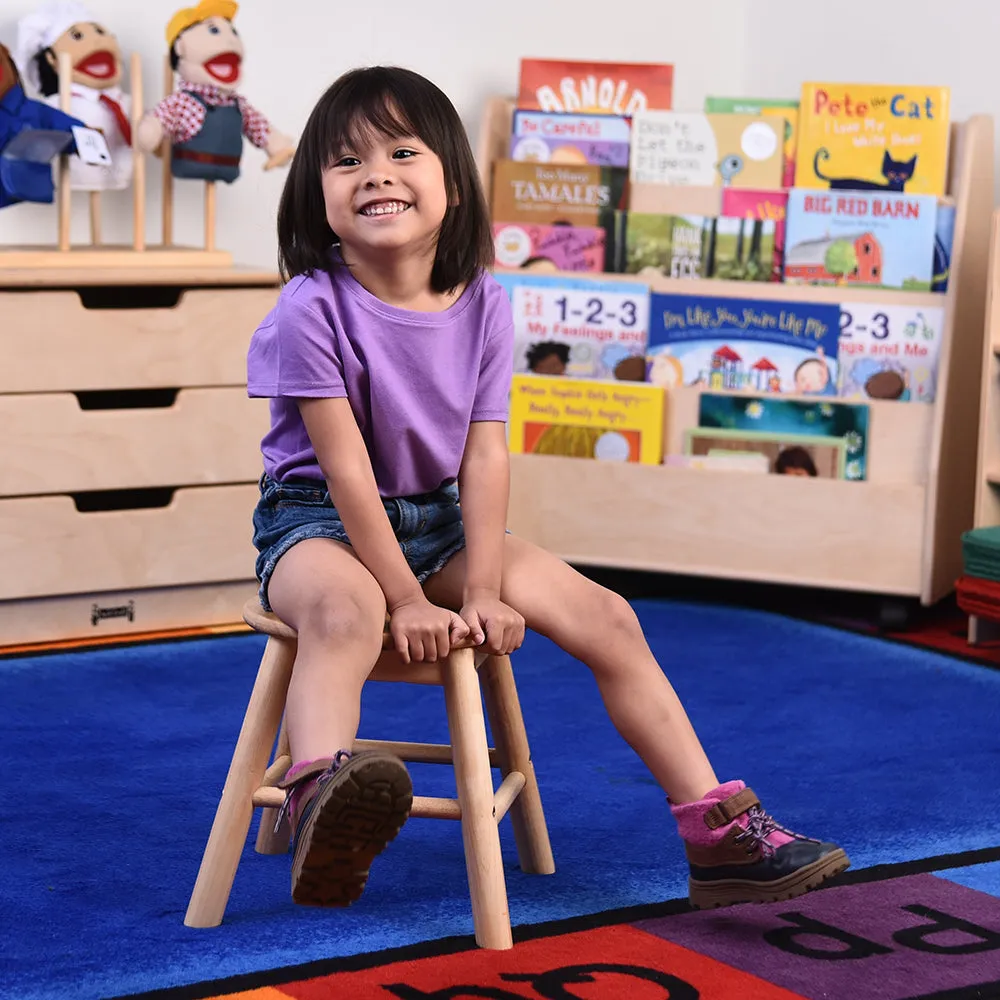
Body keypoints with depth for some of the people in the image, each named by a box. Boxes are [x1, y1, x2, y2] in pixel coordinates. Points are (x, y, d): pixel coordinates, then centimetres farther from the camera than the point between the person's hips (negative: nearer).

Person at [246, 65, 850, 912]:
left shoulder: (484, 307, -4)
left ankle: (719, 831, 0)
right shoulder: (313, 309, -17)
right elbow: (347, 470, -20)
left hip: (439, 521, 5)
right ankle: (321, 799, -64)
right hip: (317, 523, -5)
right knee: (345, 612, -41)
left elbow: (484, 457, -8)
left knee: (606, 617, -5)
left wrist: (483, 593, -17)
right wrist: (406, 601, -22)